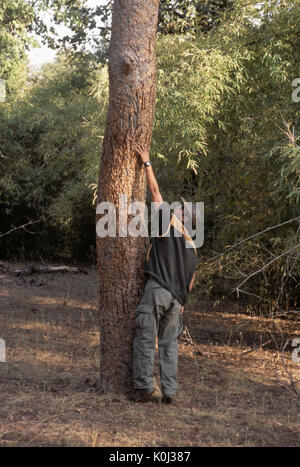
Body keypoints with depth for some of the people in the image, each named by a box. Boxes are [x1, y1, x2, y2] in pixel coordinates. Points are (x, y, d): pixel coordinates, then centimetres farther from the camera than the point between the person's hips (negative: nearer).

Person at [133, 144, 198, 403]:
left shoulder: (169, 223, 3)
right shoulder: (192, 247, 19)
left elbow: (155, 192, 5)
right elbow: (190, 281, 20)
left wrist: (147, 163, 11)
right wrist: (181, 302, 28)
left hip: (157, 289, -6)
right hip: (176, 298, 6)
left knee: (145, 340, -3)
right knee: (169, 343, 11)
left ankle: (144, 387, -9)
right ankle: (169, 391, 4)